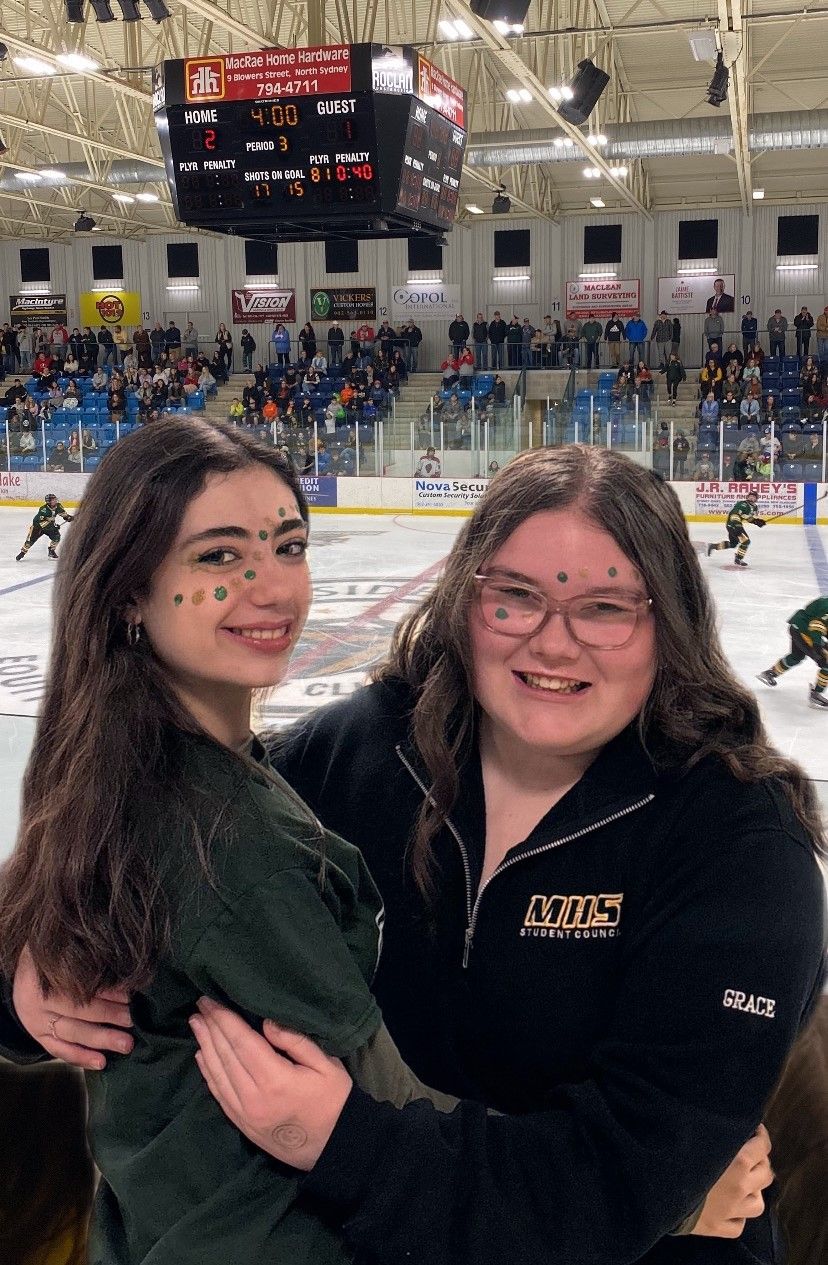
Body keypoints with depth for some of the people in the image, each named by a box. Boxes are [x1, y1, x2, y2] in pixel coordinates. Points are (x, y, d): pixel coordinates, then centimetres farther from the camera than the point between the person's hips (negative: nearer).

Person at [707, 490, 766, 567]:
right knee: (746, 541, -14)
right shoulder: (743, 505, -20)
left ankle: (712, 546, 28)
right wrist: (736, 524, -44)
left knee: (733, 544, 21)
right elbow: (734, 514, -32)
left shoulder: (754, 507, 11)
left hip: (737, 524, 11)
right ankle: (738, 559, -4)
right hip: (732, 524, -11)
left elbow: (749, 518, 25)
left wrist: (757, 521, 10)